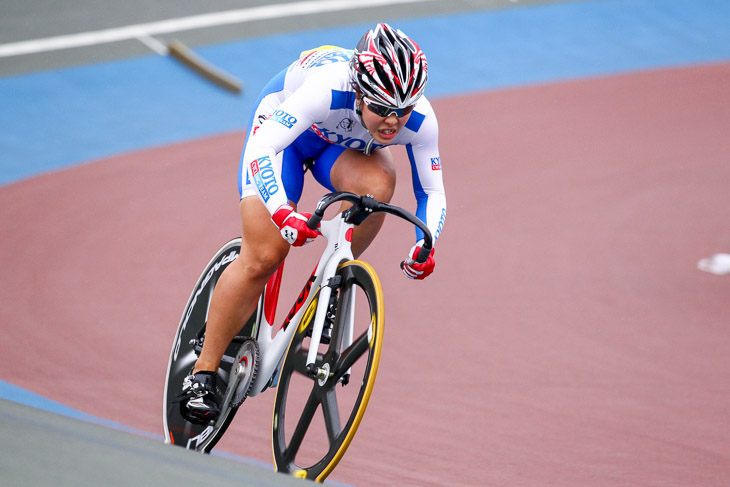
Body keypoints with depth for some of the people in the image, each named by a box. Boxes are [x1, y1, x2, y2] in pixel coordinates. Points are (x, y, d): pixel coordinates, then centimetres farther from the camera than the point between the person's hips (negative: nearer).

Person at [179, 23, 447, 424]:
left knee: (378, 183, -32)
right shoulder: (327, 88, -43)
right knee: (263, 257, -15)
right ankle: (202, 373, -3)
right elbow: (263, 149, -46)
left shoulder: (419, 120, -30)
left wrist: (424, 245, -36)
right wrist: (281, 212, -62)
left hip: (345, 147, 3)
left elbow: (432, 192, -18)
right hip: (283, 128, -3)